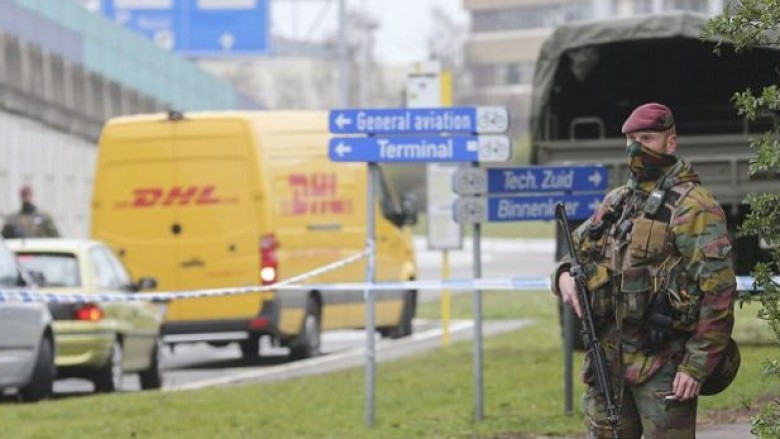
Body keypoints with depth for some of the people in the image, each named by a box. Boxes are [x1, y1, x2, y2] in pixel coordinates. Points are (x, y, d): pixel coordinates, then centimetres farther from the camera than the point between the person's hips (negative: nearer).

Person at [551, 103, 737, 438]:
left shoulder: (691, 206, -9)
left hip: (663, 366, -8)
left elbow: (719, 291, -14)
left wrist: (698, 366, -18)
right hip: (608, 364, 8)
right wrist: (564, 276, 0)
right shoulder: (617, 203, 15)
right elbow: (577, 248, 26)